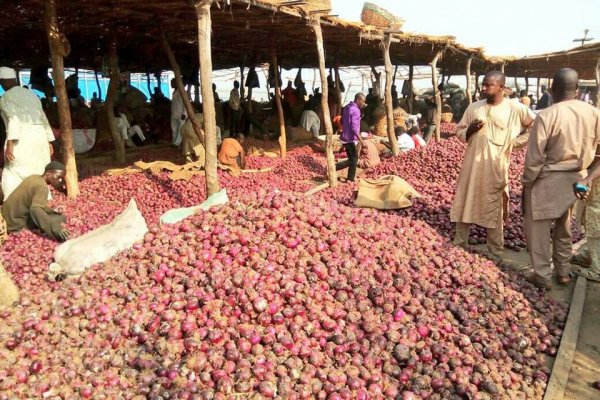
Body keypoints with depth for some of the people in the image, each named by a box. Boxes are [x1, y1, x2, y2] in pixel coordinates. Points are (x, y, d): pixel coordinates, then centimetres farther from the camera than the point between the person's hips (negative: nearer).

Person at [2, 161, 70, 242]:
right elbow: (35, 210, -40)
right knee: (60, 218, -19)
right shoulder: (42, 186, -22)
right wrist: (56, 228, -49)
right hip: (16, 224, -10)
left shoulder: (34, 178, 6)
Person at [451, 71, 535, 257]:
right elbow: (459, 132, 10)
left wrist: (516, 141, -3)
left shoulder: (515, 108, -5)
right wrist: (470, 130, -11)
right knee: (464, 204, 8)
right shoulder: (474, 107, 5)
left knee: (494, 210, 7)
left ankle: (495, 250, 18)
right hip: (472, 165, 3)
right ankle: (460, 243, 22)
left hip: (495, 168, -3)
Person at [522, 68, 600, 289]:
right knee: (564, 226, 20)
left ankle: (542, 276, 13)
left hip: (548, 180, -5)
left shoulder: (547, 115, -18)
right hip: (576, 178, 6)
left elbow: (535, 156, -16)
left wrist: (527, 182, -6)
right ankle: (563, 272, 31)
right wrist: (580, 169, 20)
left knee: (538, 227, 8)